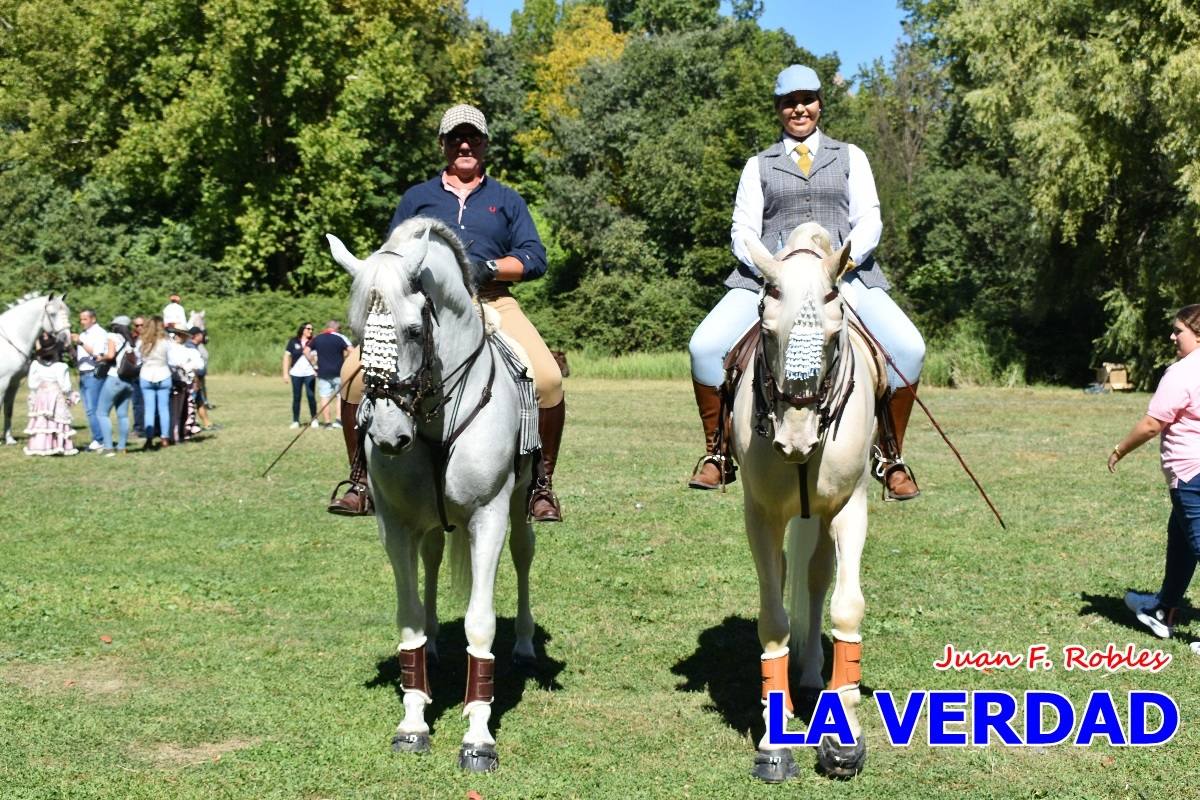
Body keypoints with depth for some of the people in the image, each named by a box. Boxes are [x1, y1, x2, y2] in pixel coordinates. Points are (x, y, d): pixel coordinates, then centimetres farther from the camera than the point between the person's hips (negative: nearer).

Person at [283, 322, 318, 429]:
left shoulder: (313, 343, 5)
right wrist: (285, 373, 2)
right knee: (296, 397, 4)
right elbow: (287, 357, 7)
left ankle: (314, 419, 5)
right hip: (296, 373, 1)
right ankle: (295, 421, 10)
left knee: (311, 396, -5)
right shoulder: (293, 342, 5)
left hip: (309, 373, -1)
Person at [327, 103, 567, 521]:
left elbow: (535, 258, 9)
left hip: (492, 302, -1)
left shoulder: (507, 200, 20)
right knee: (355, 373, -20)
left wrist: (489, 268, -9)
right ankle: (361, 480, -2)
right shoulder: (417, 197, 22)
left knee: (548, 379, -26)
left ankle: (542, 485, -7)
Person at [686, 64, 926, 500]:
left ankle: (891, 457, -6)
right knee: (705, 346, -23)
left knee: (908, 348, -23)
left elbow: (869, 221, 8)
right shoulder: (759, 165, 18)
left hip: (845, 275, 0)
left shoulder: (850, 157, 19)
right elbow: (743, 231, 8)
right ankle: (717, 453, -5)